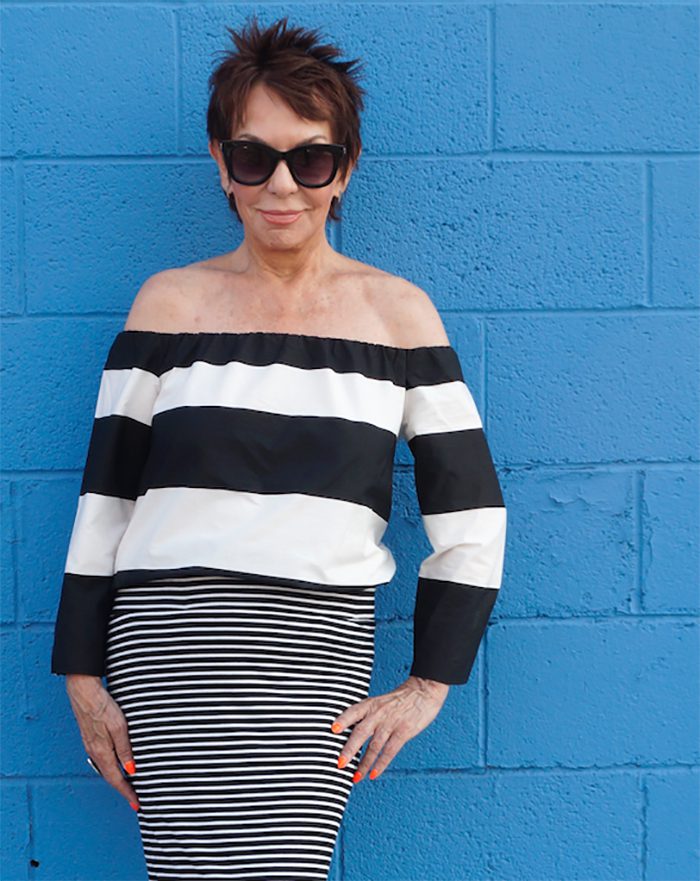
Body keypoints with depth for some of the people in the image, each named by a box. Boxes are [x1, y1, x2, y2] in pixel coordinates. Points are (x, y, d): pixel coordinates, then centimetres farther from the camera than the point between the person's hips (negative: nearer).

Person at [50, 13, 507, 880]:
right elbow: (104, 494, 9)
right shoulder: (171, 301, 8)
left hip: (318, 648, 0)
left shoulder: (397, 310, 6)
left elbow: (469, 508, 8)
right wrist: (83, 673, 6)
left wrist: (430, 682, 5)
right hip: (168, 639, 0)